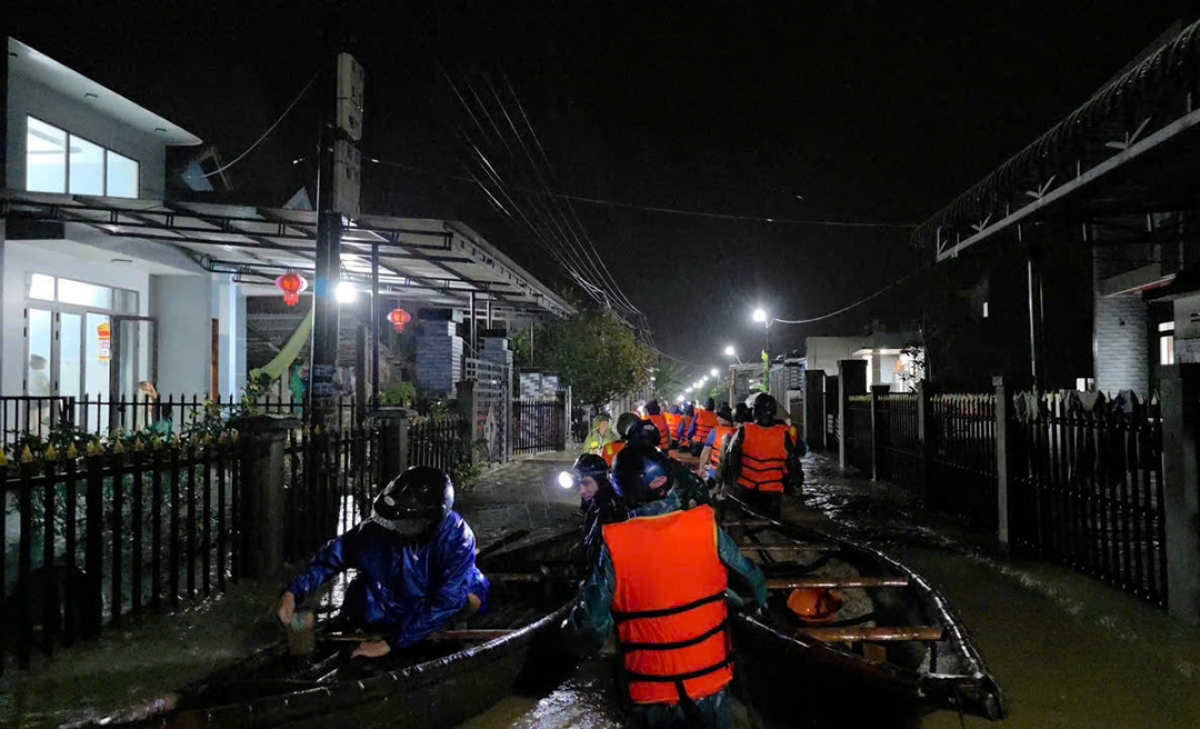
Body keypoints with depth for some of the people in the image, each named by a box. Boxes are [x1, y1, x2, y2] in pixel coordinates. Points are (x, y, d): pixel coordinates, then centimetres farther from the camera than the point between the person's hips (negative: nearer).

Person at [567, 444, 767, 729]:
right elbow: (754, 589, -3)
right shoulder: (706, 527, -15)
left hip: (650, 696, -1)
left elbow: (591, 626, -14)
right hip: (710, 684, 1)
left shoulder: (614, 546, -18)